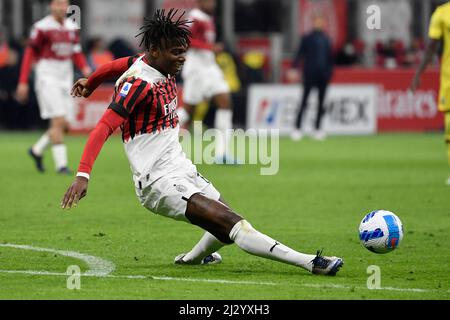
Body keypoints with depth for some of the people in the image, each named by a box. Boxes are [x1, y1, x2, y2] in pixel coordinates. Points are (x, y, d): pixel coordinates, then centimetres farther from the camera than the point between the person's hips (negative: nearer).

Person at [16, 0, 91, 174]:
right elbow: (30, 54, -6)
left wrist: (85, 68, -7)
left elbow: (76, 53, 14)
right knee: (59, 120, -15)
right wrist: (23, 82, -8)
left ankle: (37, 150, 25)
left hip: (65, 79, 6)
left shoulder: (72, 27, 9)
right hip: (47, 79, -6)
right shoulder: (42, 27, -9)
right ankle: (61, 163, -10)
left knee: (64, 125, 5)